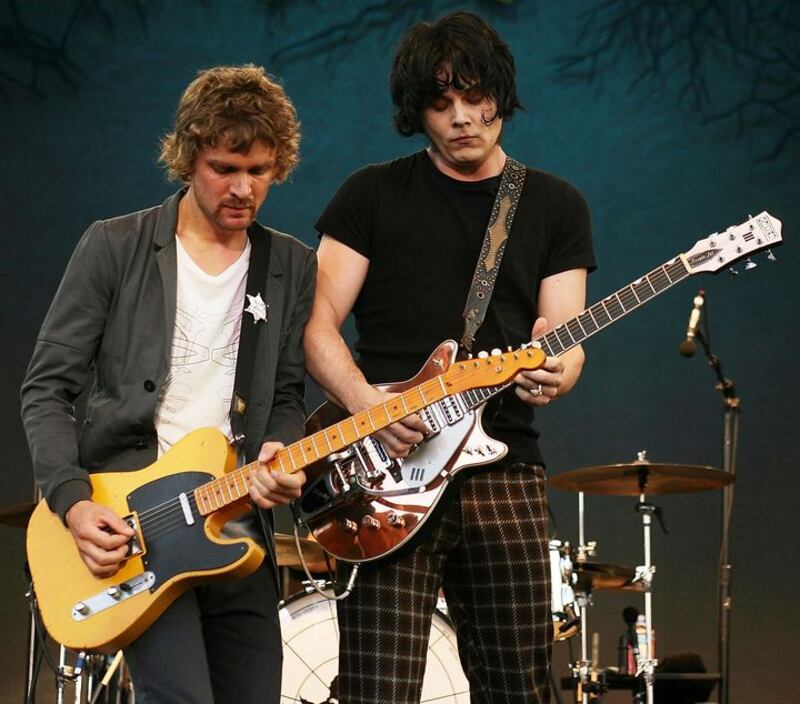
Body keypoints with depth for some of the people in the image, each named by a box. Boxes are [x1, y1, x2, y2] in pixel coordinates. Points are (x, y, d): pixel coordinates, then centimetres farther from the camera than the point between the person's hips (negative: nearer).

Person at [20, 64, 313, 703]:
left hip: (239, 530, 5)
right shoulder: (115, 248, 0)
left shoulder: (292, 267, 11)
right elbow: (48, 389, -1)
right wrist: (73, 500, -14)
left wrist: (278, 456, -9)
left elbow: (288, 396, 14)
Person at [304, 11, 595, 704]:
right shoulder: (373, 194, 7)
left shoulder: (556, 206, 12)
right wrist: (368, 404, -17)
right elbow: (317, 323, 2)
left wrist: (555, 369, -20)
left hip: (504, 468, 2)